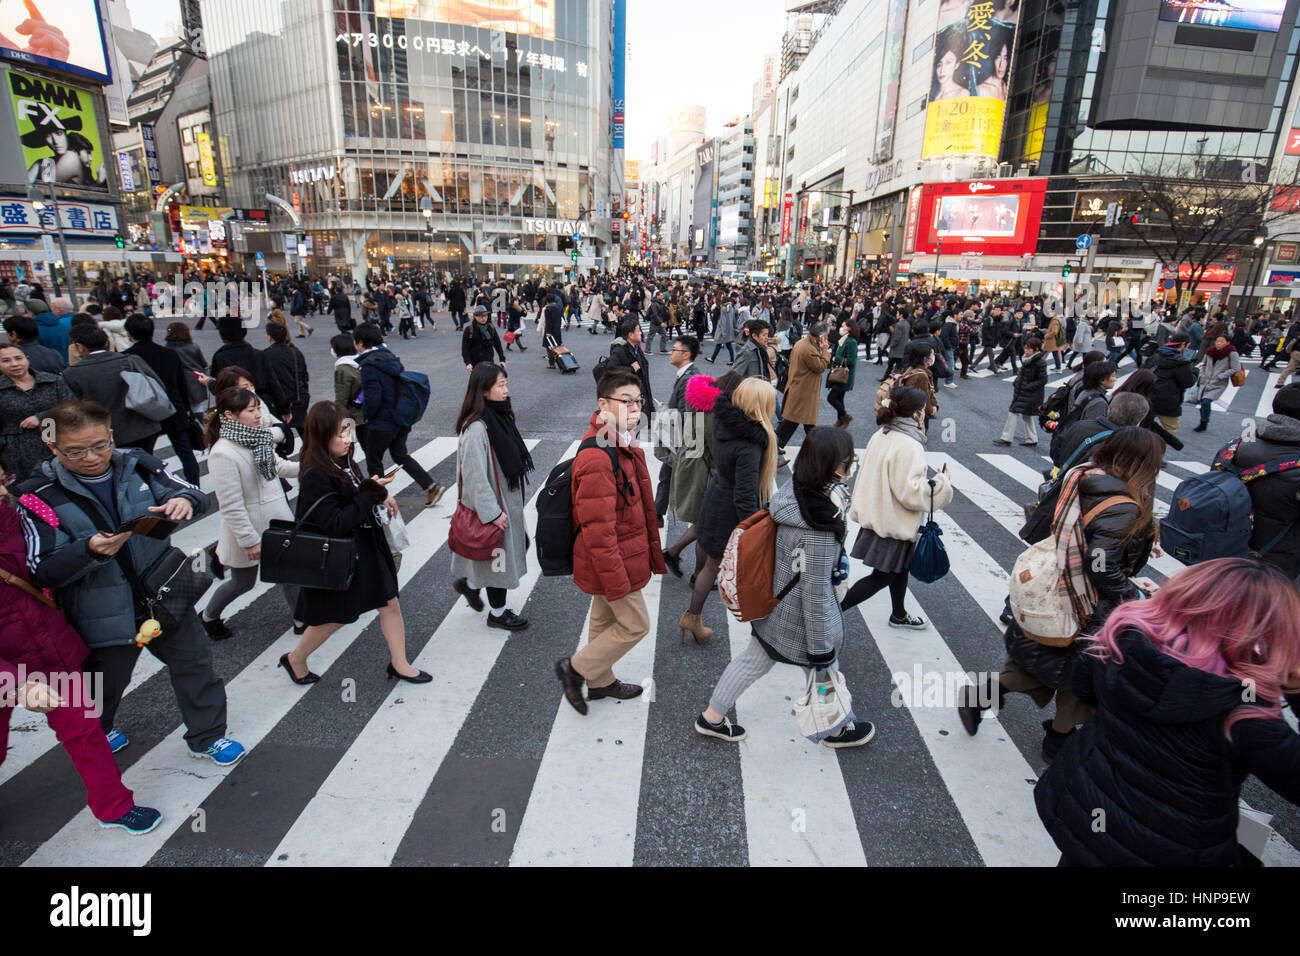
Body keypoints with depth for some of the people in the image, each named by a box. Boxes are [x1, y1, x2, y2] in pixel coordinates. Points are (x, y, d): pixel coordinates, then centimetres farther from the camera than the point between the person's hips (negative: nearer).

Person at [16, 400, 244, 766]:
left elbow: (192, 493, 1)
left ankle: (207, 737, 33)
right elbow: (42, 572, -14)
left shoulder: (136, 465, -7)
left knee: (194, 664, 12)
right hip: (102, 616, -2)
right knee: (106, 681, 21)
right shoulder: (41, 494, -12)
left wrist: (184, 500, -24)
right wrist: (89, 550, -32)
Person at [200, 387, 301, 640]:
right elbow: (231, 505, -24)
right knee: (243, 583, 15)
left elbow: (278, 466, 16)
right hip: (249, 528, -6)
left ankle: (301, 620, 31)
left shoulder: (256, 438, -3)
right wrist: (249, 540, -20)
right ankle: (209, 616, 43)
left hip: (278, 520, 6)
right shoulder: (223, 453, -26)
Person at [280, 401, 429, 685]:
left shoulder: (343, 460, 1)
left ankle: (399, 665, 27)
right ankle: (295, 659, 39)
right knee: (335, 617, 12)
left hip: (366, 547, 8)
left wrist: (377, 493, -4)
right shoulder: (315, 476, -25)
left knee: (390, 604, 11)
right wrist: (372, 493, -25)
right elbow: (336, 524, -28)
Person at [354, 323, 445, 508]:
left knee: (373, 461, 13)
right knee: (401, 455, 21)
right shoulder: (392, 358, 4)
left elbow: (372, 401, -22)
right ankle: (432, 487, 14)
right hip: (401, 421, 8)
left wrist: (365, 416, -4)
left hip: (380, 425, -8)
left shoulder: (368, 366, -21)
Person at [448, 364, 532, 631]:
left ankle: (470, 583, 36)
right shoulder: (476, 428, -25)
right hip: (493, 507, -9)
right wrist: (492, 512, -22)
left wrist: (520, 496, 16)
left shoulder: (500, 416, 4)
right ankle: (498, 612, 28)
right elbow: (475, 475, -25)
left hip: (509, 501, 9)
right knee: (499, 555, 6)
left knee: (520, 544, 19)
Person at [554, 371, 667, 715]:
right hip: (612, 561, -10)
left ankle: (600, 681, 41)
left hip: (614, 561, 10)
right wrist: (616, 579, -25)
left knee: (605, 619, 23)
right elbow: (597, 528, -29)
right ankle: (575, 668, 18)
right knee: (635, 624, 4)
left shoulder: (623, 446, 6)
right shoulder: (597, 458, -29)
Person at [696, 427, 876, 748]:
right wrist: (822, 647, -15)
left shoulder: (791, 493, -11)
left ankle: (712, 717, 40)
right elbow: (816, 592, -26)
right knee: (826, 672, 21)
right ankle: (840, 728, 49)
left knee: (752, 660, 23)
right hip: (802, 620, -7)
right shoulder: (819, 528, -34)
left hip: (774, 607, 7)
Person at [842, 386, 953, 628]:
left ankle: (899, 615, 44)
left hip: (878, 516, 9)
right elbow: (910, 492, -27)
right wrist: (941, 483, -15)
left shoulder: (881, 435, 2)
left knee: (900, 568, 26)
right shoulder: (909, 446, -25)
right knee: (881, 577, 4)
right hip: (894, 525, -9)